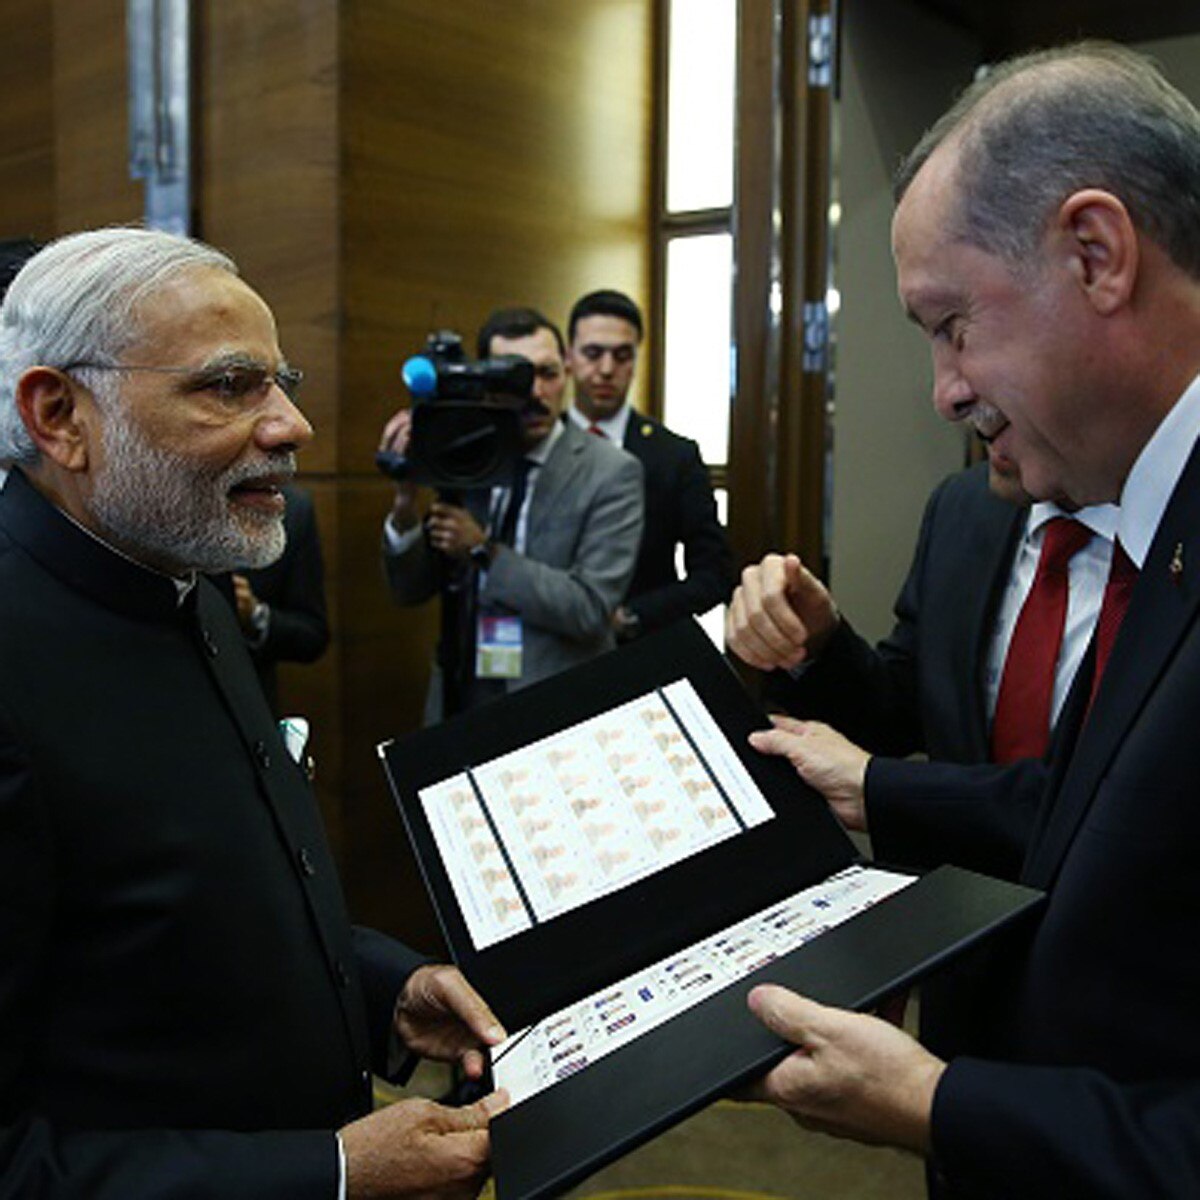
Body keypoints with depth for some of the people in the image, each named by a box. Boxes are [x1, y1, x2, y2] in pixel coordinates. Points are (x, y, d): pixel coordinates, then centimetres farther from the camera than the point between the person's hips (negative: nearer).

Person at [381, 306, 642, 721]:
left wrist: (483, 551, -20)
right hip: (460, 702, 3)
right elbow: (410, 592, 3)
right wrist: (405, 500, -13)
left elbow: (591, 609, -18)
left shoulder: (611, 472, -10)